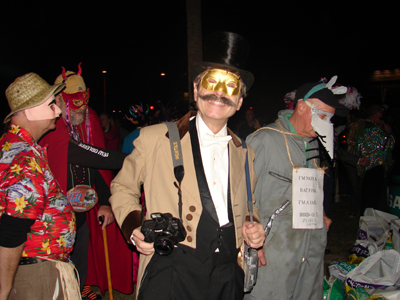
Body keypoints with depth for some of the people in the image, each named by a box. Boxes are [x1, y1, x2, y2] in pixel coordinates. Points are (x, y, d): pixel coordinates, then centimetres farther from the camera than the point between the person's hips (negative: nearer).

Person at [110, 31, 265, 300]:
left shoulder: (244, 153, 10)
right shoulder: (156, 138, -2)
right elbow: (122, 187, 8)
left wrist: (253, 228, 4)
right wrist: (134, 227, -8)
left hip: (228, 275, 4)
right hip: (172, 272, -3)